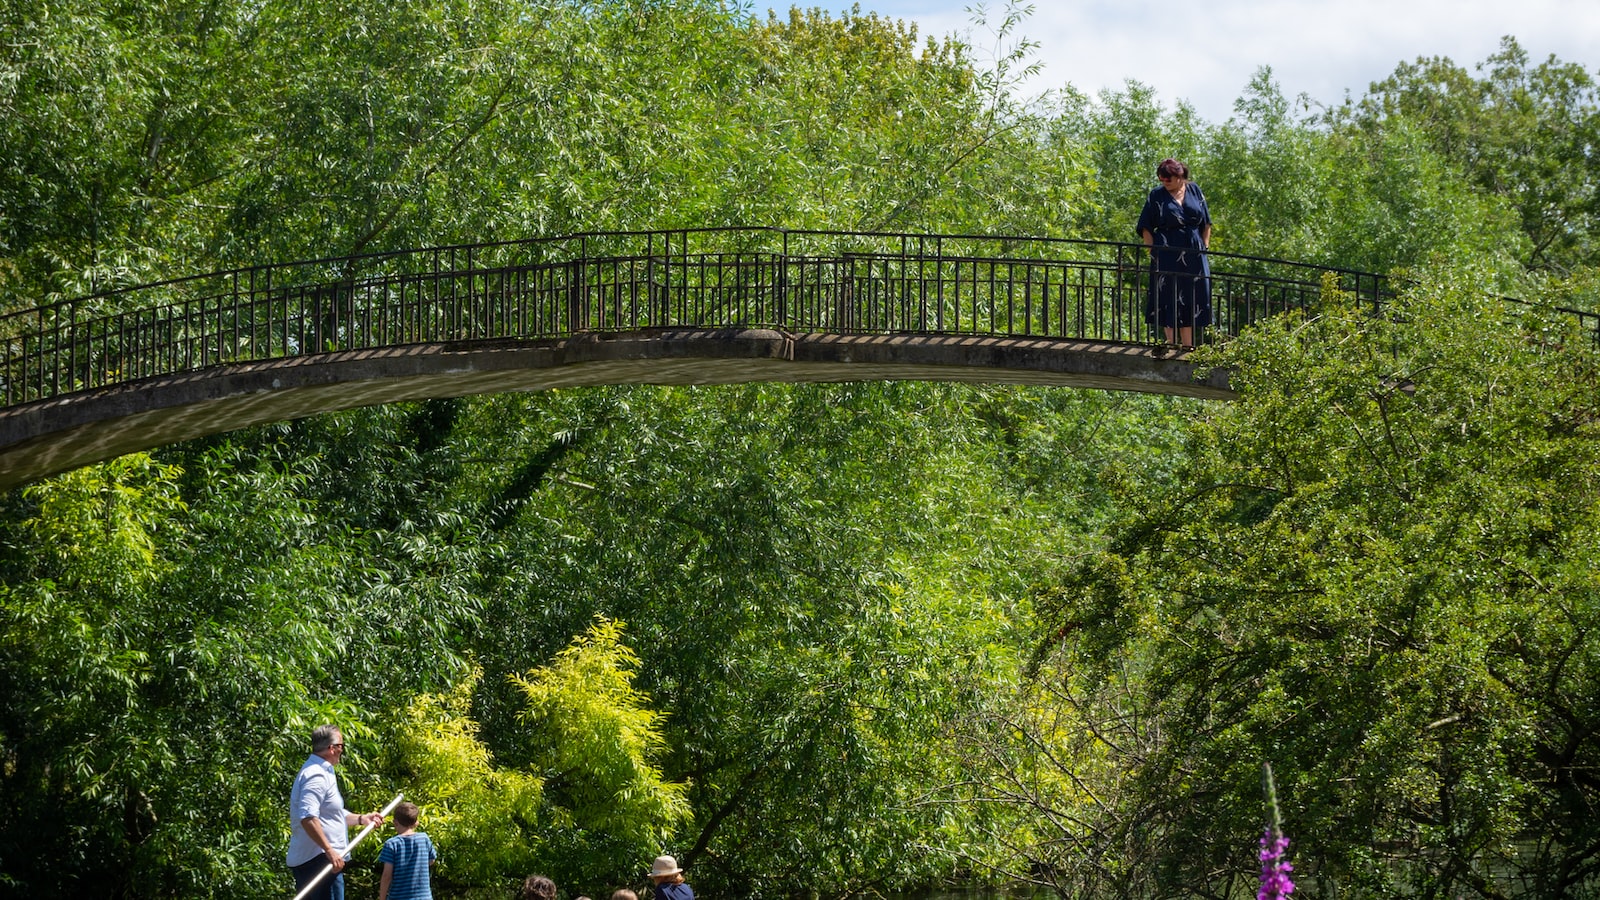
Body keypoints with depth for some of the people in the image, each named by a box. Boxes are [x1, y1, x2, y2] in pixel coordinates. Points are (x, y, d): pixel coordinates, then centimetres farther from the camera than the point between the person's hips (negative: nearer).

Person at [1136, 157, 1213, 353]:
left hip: (1194, 255, 3)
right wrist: (1154, 252, -7)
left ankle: (1187, 346, 15)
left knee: (1192, 300, 7)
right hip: (1168, 254, -3)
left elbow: (1206, 224, 13)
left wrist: (1205, 248, 6)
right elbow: (1146, 228, 1)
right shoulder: (1157, 195, 0)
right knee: (1168, 298, -5)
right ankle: (1172, 343, -1)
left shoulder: (1194, 191, 7)